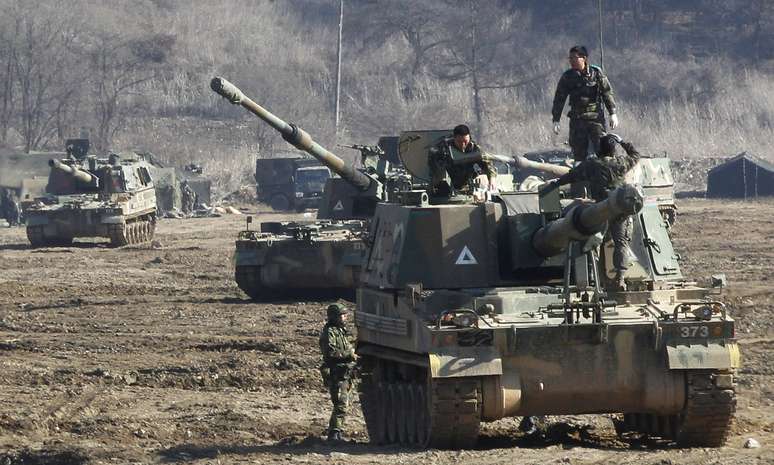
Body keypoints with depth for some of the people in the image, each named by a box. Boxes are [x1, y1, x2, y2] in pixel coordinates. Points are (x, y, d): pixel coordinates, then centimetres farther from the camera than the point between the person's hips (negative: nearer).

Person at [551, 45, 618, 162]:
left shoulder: (596, 73, -1)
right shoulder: (567, 77, 4)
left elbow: (607, 92, 4)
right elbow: (559, 99, 8)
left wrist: (613, 113, -1)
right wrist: (556, 120, 5)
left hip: (596, 117, -2)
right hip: (577, 119, 2)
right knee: (578, 153, 2)